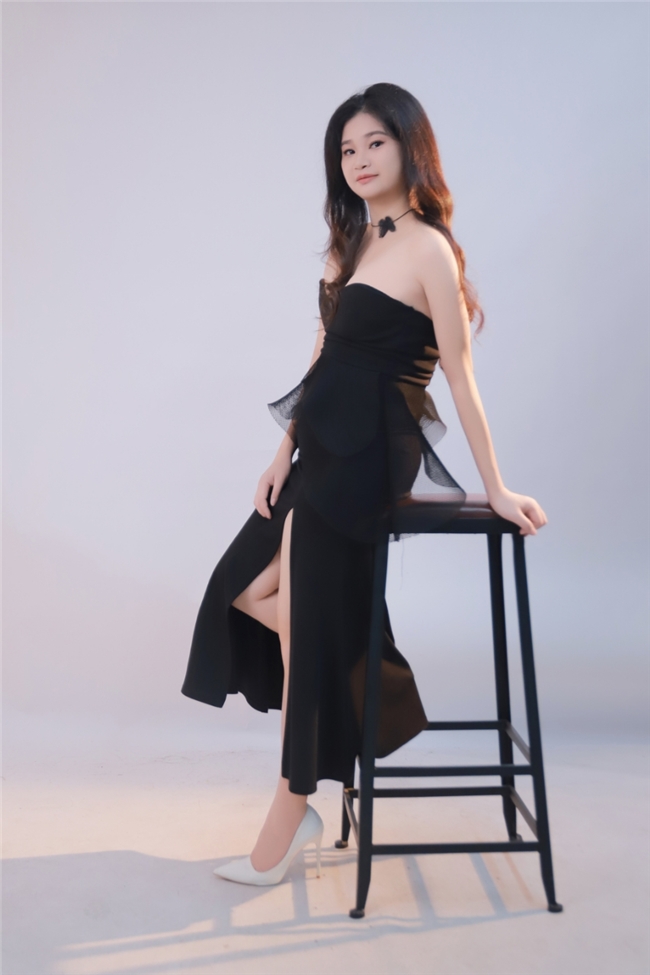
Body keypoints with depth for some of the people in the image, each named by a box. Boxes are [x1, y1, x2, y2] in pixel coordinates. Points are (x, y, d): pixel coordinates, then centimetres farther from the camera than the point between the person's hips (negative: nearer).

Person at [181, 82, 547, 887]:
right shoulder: (350, 243, 16)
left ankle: (286, 828, 16)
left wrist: (495, 488, -8)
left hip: (366, 457, -9)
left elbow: (459, 376, -10)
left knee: (306, 630, -1)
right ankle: (371, 678, 23)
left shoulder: (427, 248, -9)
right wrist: (286, 453, 8)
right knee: (247, 589, 9)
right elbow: (324, 358, 14)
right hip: (322, 448, 9)